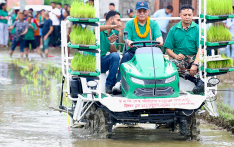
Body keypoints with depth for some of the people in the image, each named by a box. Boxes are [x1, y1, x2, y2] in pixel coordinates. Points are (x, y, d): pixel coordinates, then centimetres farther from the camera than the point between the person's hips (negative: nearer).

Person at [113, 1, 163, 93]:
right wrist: (129, 42, -23)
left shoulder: (154, 24, 19)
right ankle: (119, 82, -43)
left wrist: (159, 41, -24)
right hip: (133, 51, 0)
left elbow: (158, 36, 2)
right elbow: (127, 38, 3)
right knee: (126, 56, -34)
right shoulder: (130, 24, 17)